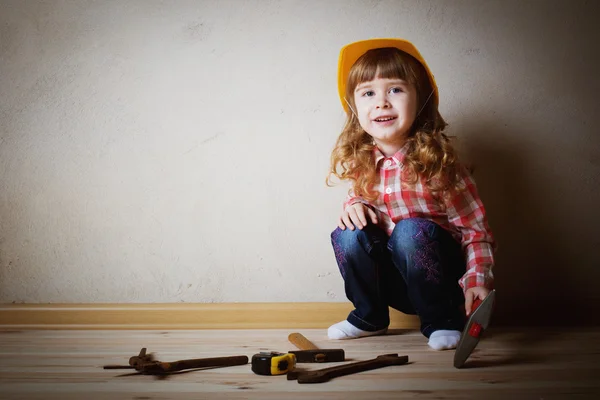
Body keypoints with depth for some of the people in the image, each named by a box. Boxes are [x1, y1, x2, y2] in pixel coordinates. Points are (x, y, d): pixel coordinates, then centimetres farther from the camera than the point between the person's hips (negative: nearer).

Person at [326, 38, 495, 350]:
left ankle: (441, 320, -10)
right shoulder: (360, 160, -5)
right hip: (392, 281, 4)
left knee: (411, 230, -31)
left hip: (438, 271, -4)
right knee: (347, 235, -20)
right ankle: (369, 316, 3)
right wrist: (354, 204, -10)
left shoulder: (436, 160, -19)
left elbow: (475, 229, -15)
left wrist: (477, 281, -30)